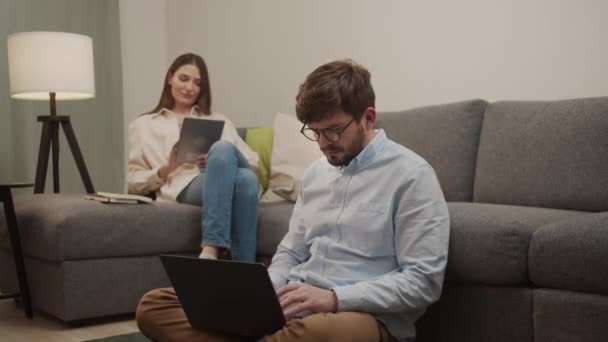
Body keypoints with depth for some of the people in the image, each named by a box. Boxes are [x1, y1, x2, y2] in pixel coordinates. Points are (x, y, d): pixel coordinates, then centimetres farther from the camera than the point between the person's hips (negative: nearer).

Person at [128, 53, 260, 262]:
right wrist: (167, 168, -3)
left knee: (246, 178, -37)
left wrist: (218, 159, -1)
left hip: (226, 182, 3)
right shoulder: (144, 126, 26)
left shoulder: (219, 121, 32)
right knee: (223, 149, -36)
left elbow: (252, 161, 20)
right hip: (185, 187, -2)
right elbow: (133, 182, 16)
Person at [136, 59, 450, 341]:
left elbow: (424, 281, -11)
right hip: (293, 307, 7)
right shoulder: (315, 172, 17)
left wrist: (335, 297, -20)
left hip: (365, 315, -7)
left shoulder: (411, 175, -6)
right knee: (154, 306, -8)